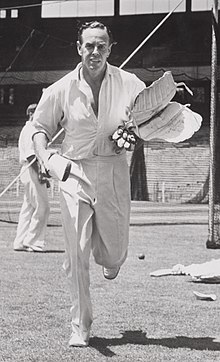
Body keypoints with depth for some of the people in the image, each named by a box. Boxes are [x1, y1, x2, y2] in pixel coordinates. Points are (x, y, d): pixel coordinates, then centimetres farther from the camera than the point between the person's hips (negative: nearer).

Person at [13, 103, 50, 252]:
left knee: (29, 207, 10)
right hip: (32, 171, -10)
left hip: (36, 171, 10)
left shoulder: (34, 130, 22)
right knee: (42, 207, -10)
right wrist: (39, 174, -24)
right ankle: (32, 242, -6)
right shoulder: (29, 129, -10)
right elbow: (29, 154, -19)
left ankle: (20, 243, 12)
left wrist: (42, 174, 19)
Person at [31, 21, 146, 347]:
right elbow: (41, 127, 10)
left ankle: (110, 259, 47)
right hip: (74, 173, 0)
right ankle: (80, 327, 9)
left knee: (114, 252, 7)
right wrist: (44, 155, -10)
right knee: (77, 256, -3)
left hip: (114, 172, 1)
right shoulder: (61, 89, 0)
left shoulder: (130, 84, 0)